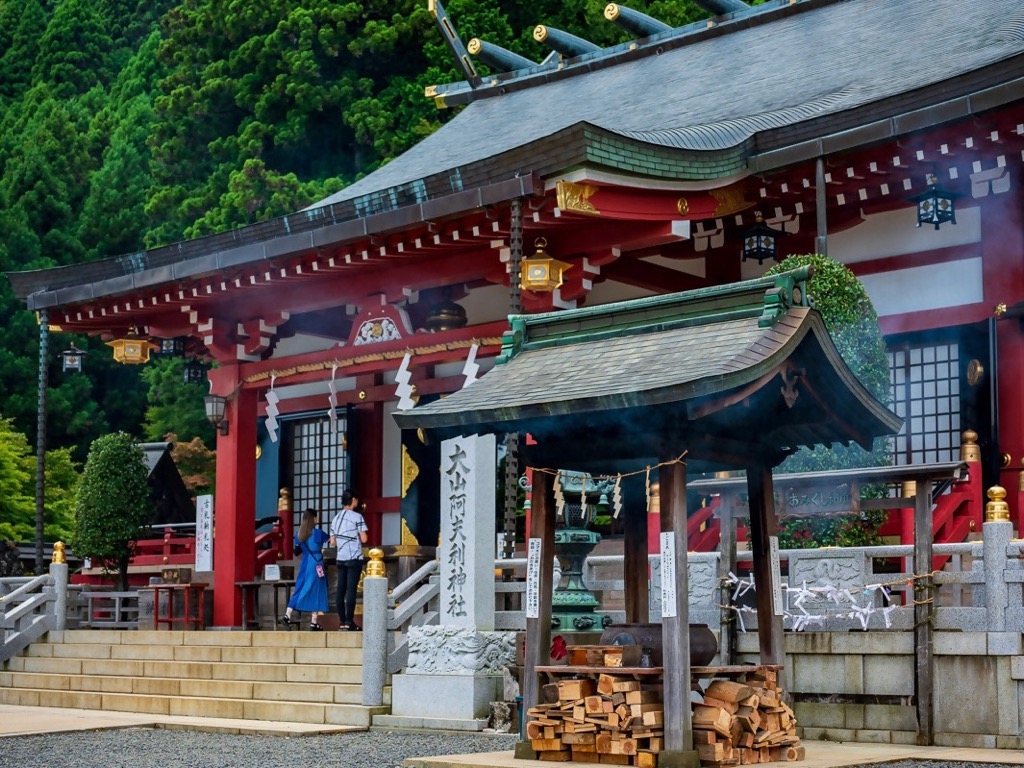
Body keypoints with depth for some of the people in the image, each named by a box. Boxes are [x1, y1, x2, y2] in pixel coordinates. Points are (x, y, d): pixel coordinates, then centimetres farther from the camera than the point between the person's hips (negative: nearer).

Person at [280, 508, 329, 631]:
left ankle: (287, 616, 2)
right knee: (315, 592, 0)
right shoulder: (317, 533, -10)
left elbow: (298, 552, 13)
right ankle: (314, 622, 1)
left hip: (304, 565, 5)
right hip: (316, 565, -5)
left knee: (299, 591, 10)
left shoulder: (299, 534, 6)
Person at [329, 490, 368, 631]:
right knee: (351, 589, -6)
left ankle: (341, 621, 7)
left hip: (341, 559, 6)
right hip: (354, 558, -6)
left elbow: (332, 542, 13)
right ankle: (349, 621, -8)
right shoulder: (357, 517, -6)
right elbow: (364, 539, -10)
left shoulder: (336, 519, 12)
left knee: (341, 590, 6)